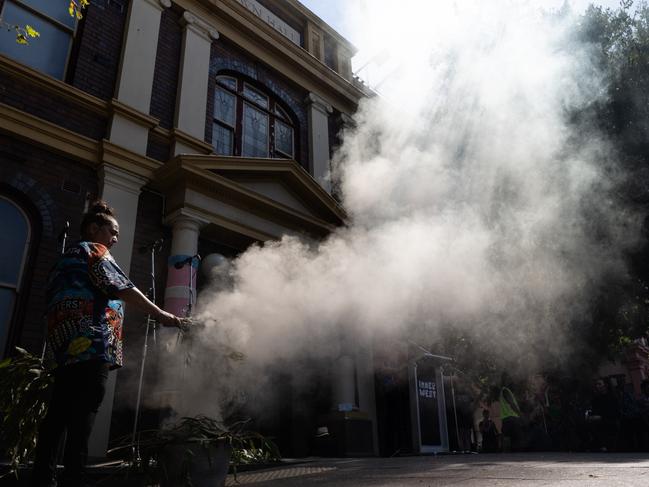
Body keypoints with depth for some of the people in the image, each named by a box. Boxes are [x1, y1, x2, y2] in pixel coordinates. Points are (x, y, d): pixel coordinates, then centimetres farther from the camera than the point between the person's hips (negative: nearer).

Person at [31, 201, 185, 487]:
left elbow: (53, 296, 30)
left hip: (64, 348, 10)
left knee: (58, 416, 10)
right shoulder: (93, 249, 1)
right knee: (82, 419, -11)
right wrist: (160, 314, -10)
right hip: (89, 345, -10)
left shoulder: (69, 256, 29)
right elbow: (121, 288, -11)